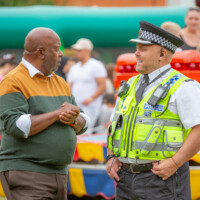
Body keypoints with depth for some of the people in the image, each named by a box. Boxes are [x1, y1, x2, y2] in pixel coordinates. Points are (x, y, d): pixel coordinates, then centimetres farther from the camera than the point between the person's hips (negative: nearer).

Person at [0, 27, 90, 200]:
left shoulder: (59, 82, 16)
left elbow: (83, 124, 14)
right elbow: (15, 126, -21)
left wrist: (73, 119, -10)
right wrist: (58, 114, -17)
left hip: (58, 173, 8)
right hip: (24, 174, -8)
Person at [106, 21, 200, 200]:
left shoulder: (182, 88, -8)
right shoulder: (130, 86, 15)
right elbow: (116, 127, 20)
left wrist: (175, 163, -19)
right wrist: (111, 158, 5)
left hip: (162, 178, -7)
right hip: (126, 178, 7)